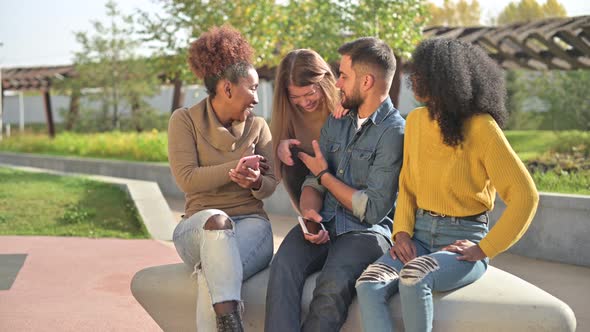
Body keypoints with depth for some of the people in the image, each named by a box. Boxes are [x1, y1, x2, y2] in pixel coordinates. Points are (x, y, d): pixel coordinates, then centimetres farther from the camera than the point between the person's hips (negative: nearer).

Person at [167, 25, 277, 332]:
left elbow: (269, 185, 5)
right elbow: (186, 179, -9)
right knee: (217, 221, -40)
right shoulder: (185, 120, 3)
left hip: (251, 224, 1)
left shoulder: (258, 126, 10)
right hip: (199, 225, -1)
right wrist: (237, 166, -11)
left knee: (212, 275, -35)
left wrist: (255, 182, -19)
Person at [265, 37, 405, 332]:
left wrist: (324, 174, 0)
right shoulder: (336, 123, 16)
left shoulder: (394, 133, -7)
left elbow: (373, 210, -11)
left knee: (333, 285, -34)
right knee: (283, 268, -26)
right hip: (323, 225, 5)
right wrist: (309, 212, -8)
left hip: (365, 231, -5)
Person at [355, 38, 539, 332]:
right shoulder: (416, 120, 7)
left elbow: (525, 196, -14)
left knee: (413, 277, -36)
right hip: (419, 235, 5)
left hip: (463, 241, -5)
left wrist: (484, 250, -14)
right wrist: (402, 231, 0)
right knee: (369, 284, -25)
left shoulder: (481, 128, -12)